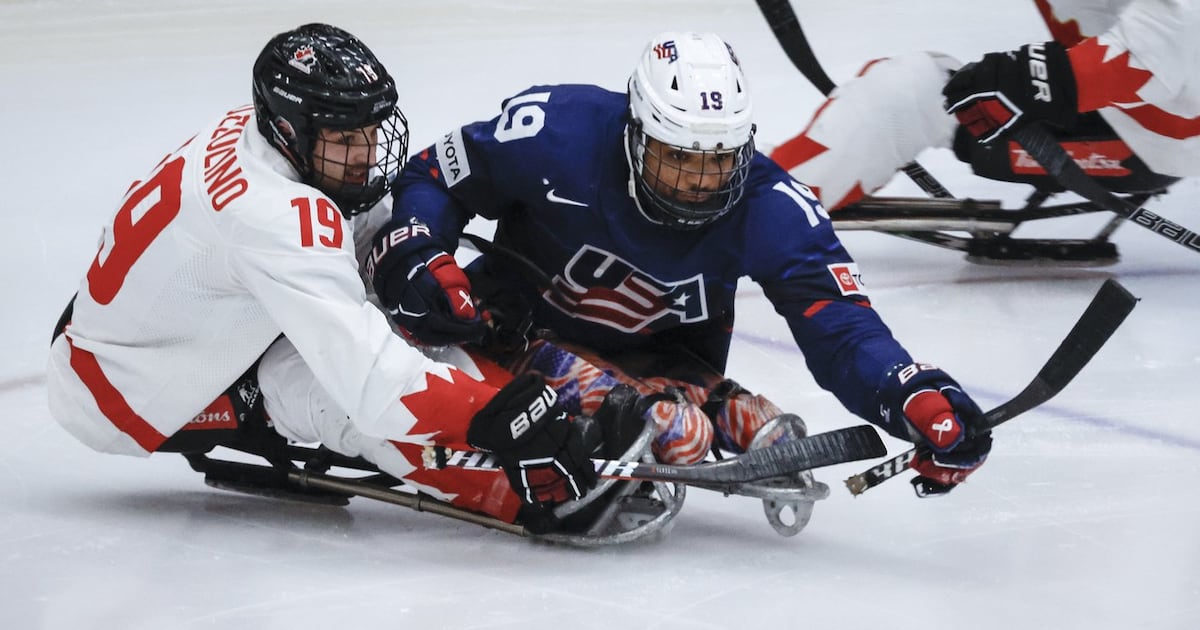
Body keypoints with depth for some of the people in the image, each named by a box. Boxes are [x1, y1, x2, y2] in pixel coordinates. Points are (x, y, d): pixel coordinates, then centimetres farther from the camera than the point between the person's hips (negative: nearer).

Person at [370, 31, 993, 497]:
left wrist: (921, 399, -46)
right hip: (520, 329, -1)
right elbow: (433, 177, -10)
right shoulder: (556, 131, -26)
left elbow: (839, 326, -27)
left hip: (659, 358, 1)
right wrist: (410, 261, -30)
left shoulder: (769, 208, -22)